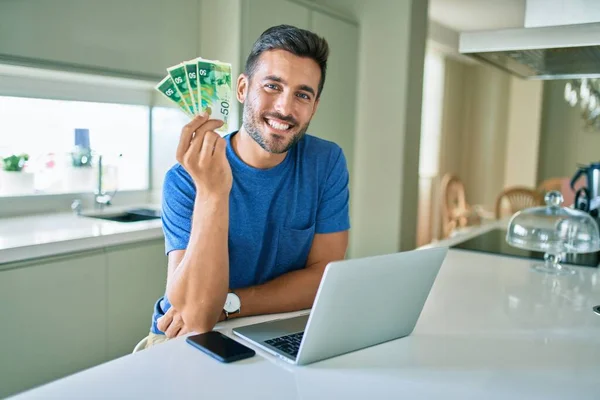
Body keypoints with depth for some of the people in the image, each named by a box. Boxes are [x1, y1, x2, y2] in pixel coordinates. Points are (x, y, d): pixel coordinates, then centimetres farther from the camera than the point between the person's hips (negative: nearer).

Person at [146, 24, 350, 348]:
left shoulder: (327, 163, -6)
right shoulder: (185, 179, -13)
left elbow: (325, 277, -8)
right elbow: (197, 316, -22)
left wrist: (228, 304, -17)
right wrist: (212, 191, -32)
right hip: (191, 342, -2)